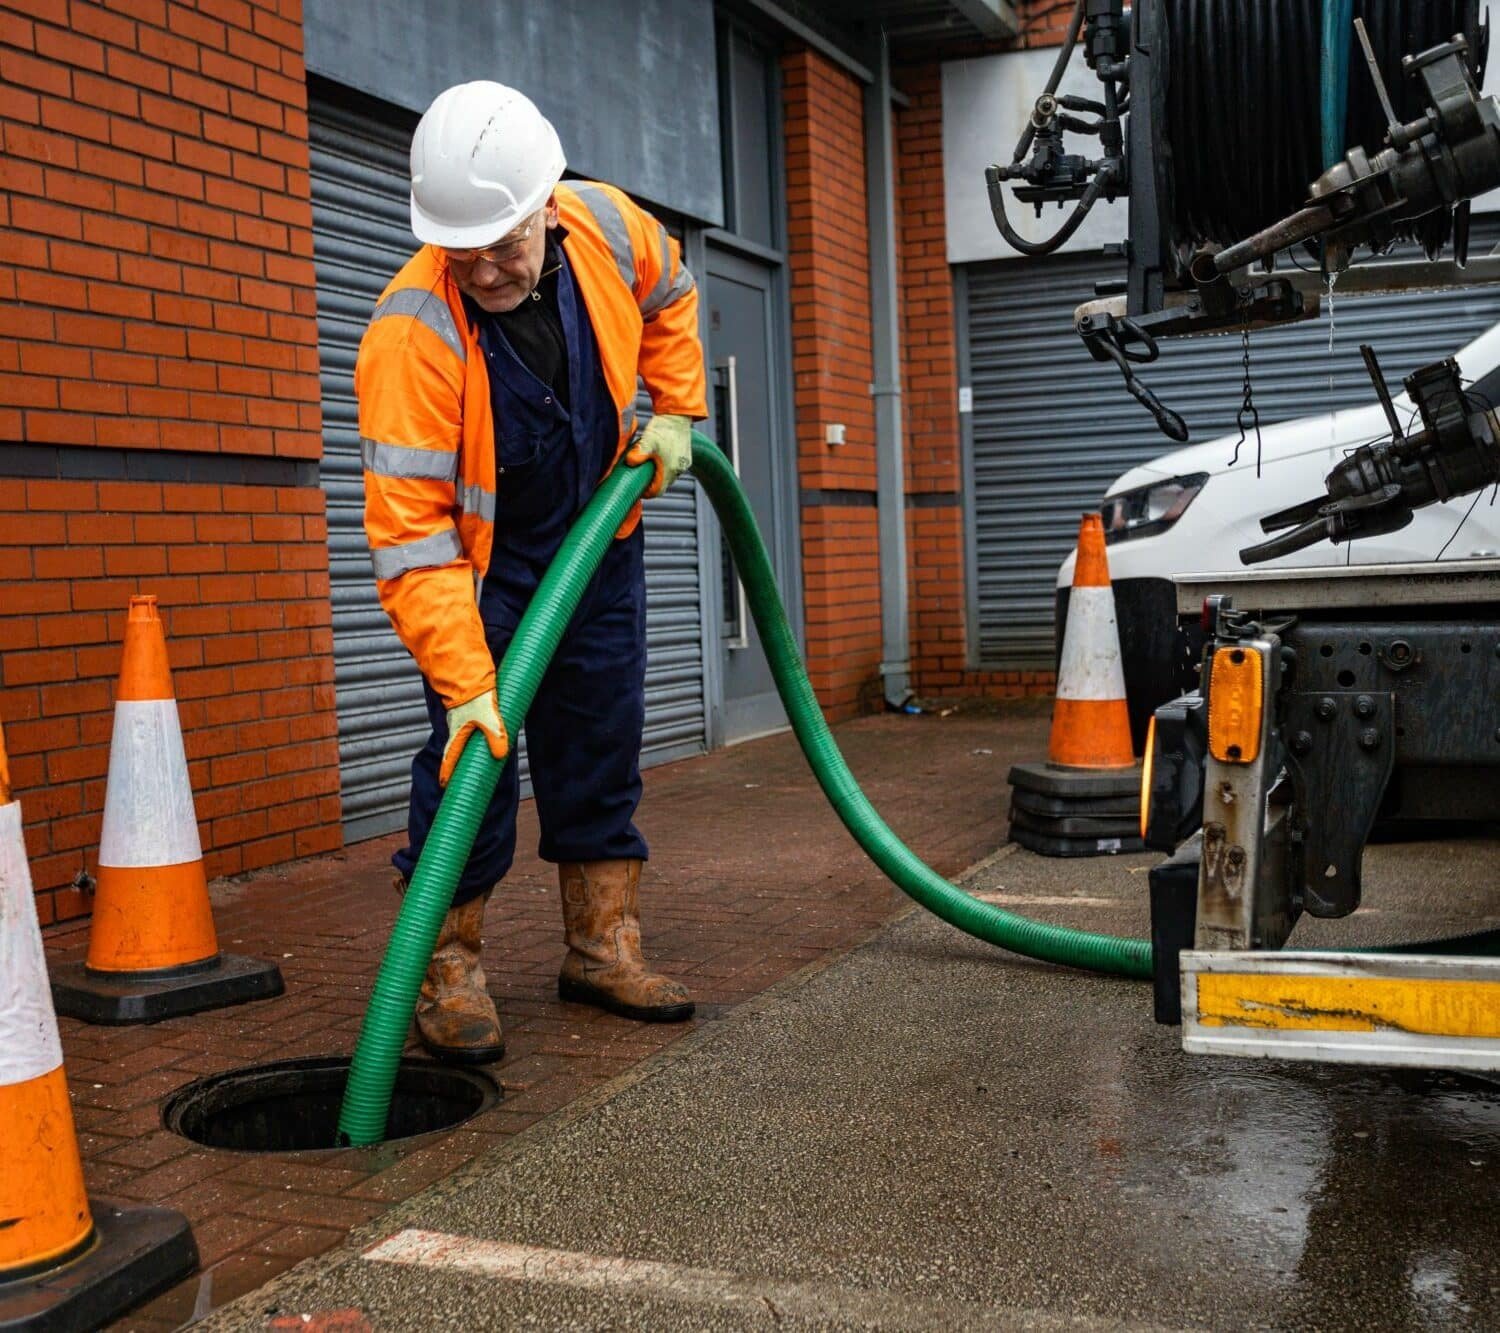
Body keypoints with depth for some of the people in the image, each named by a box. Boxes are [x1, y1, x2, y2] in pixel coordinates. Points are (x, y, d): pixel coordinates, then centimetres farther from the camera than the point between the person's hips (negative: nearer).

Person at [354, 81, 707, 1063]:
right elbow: (410, 531, -35)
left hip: (599, 536, 5)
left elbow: (669, 300, 8)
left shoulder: (608, 228, -19)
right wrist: (465, 683, -40)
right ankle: (449, 966, 5)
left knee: (601, 742, 8)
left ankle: (602, 945, 20)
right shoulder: (412, 332, -33)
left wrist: (675, 409, -1)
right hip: (482, 554, -5)